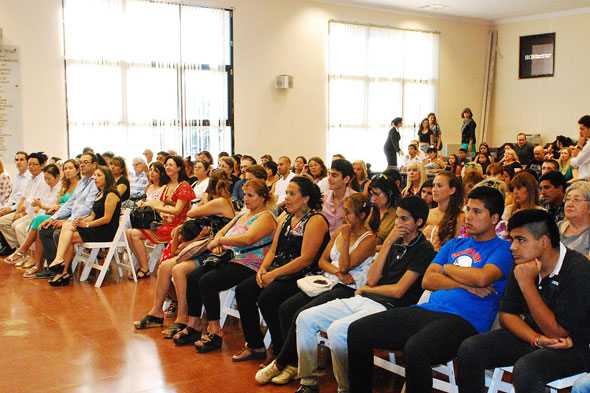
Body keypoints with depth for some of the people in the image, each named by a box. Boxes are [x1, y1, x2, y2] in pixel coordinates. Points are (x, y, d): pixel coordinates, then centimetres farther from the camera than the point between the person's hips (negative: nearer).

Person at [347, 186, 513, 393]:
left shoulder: (503, 249, 6)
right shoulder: (453, 245, 24)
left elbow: (482, 278, -15)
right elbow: (427, 280, 11)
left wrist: (446, 268, 3)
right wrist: (466, 284, -4)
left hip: (464, 320, -7)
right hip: (428, 310, 7)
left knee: (415, 348, -39)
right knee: (357, 330, -7)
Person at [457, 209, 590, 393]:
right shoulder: (522, 264, 0)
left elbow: (556, 332, -22)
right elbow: (506, 315, 2)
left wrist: (527, 283, -26)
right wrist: (537, 339, -17)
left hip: (573, 345, -6)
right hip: (529, 334, 6)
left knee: (526, 368, -36)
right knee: (469, 349, -14)